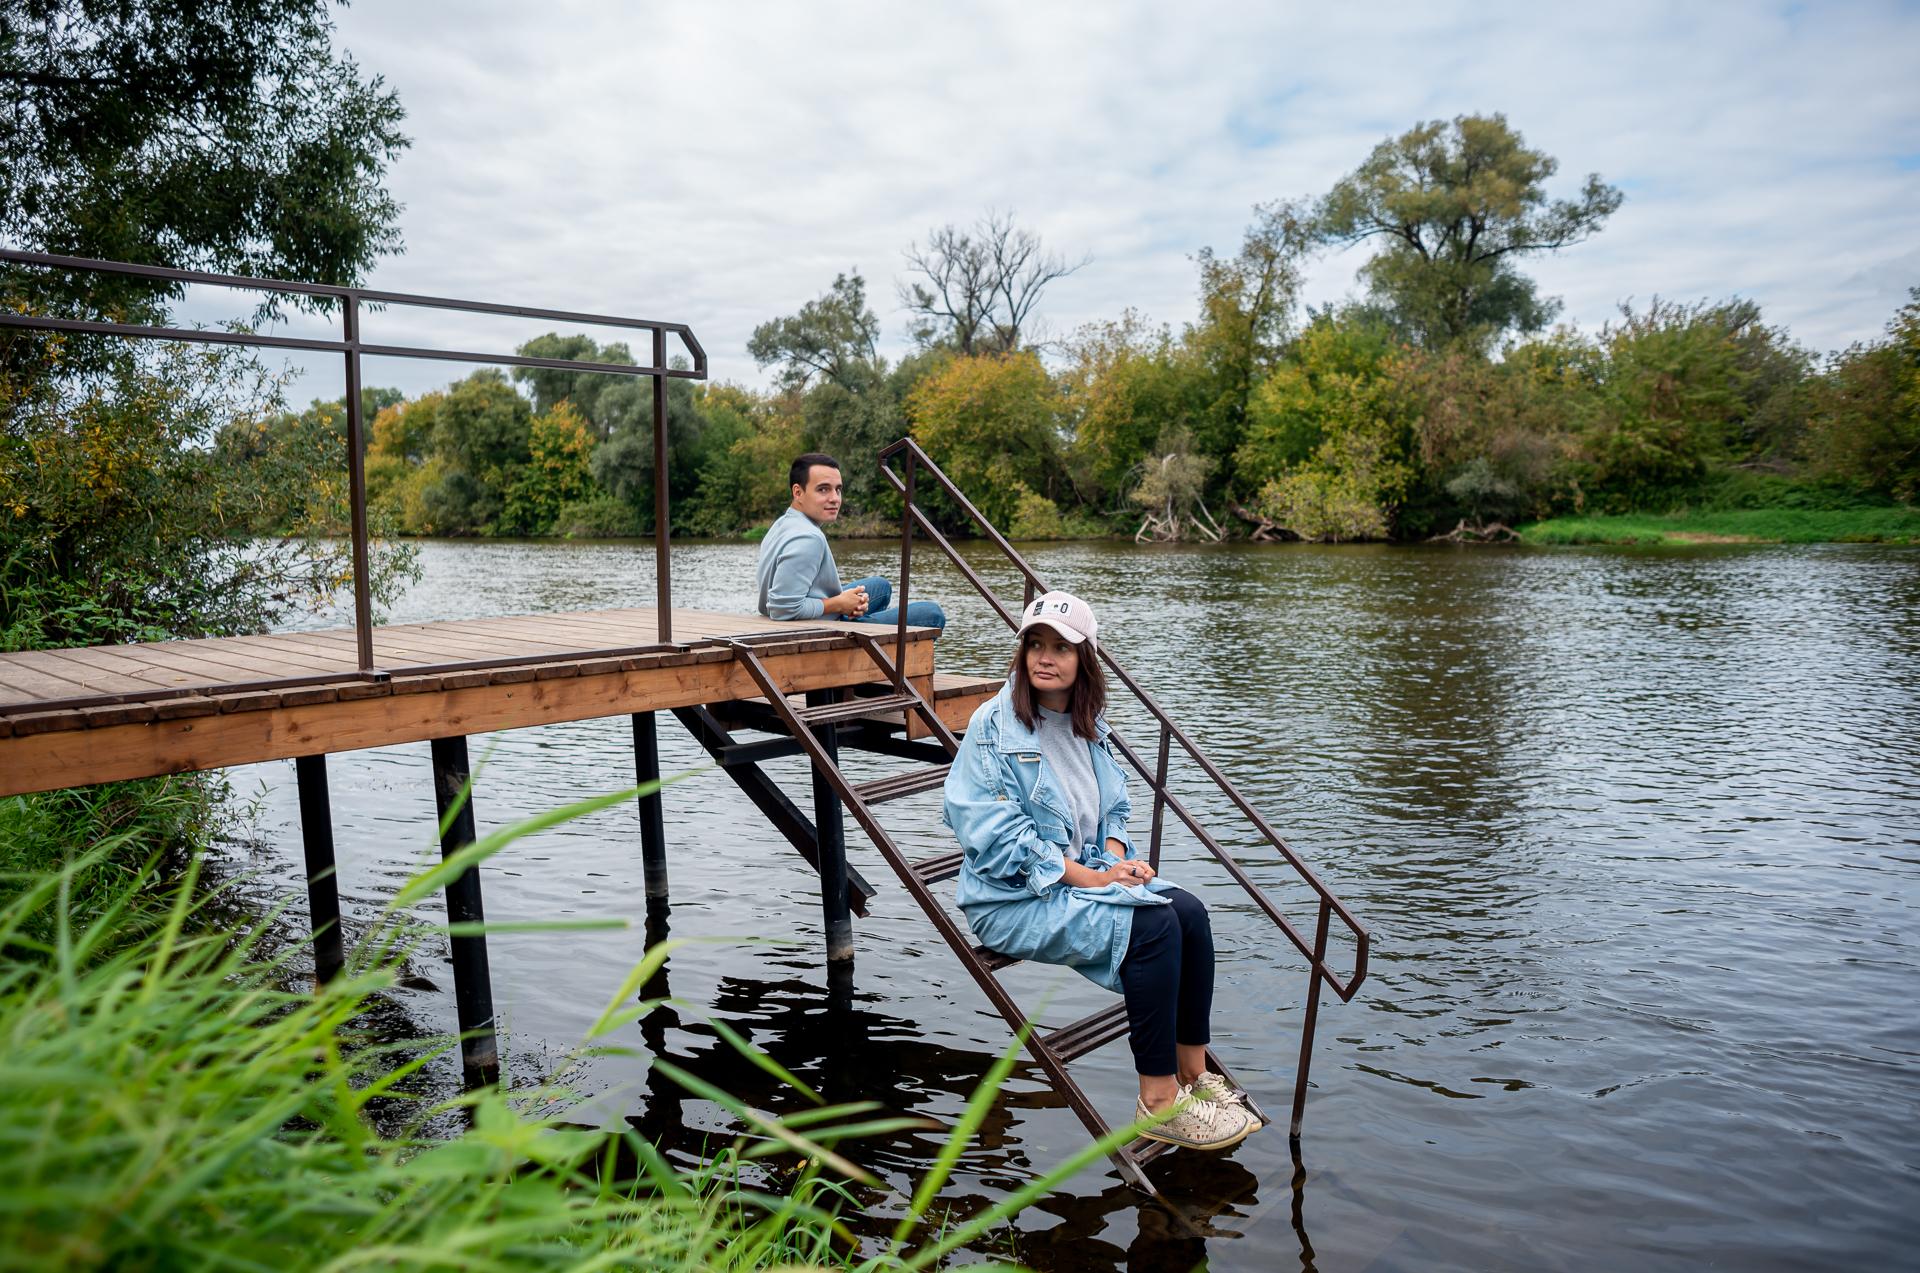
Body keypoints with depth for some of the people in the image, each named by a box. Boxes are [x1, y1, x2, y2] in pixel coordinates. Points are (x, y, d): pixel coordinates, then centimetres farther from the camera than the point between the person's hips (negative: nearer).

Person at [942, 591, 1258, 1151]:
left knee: (1189, 911, -14)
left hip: (1087, 875, 7)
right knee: (1154, 925, -24)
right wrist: (1091, 877, -20)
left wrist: (1117, 857, -5)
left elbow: (1112, 811, 19)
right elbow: (998, 837, -18)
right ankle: (1159, 1101, -15)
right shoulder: (994, 726, -13)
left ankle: (1193, 1073, -2)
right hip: (1014, 899, -7)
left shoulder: (1088, 726, 9)